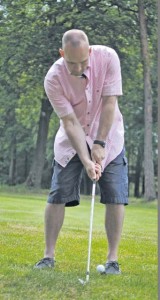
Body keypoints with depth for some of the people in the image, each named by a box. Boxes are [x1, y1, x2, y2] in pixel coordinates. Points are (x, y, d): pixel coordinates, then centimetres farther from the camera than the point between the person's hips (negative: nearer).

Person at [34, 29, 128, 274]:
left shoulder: (107, 57, -22)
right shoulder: (53, 79, -24)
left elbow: (109, 102, -20)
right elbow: (70, 122, -24)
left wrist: (100, 144, -23)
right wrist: (86, 161, -30)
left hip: (107, 134, 0)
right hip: (72, 138, 0)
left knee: (116, 197, -8)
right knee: (58, 195, -5)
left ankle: (112, 259, -1)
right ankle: (49, 255, 5)